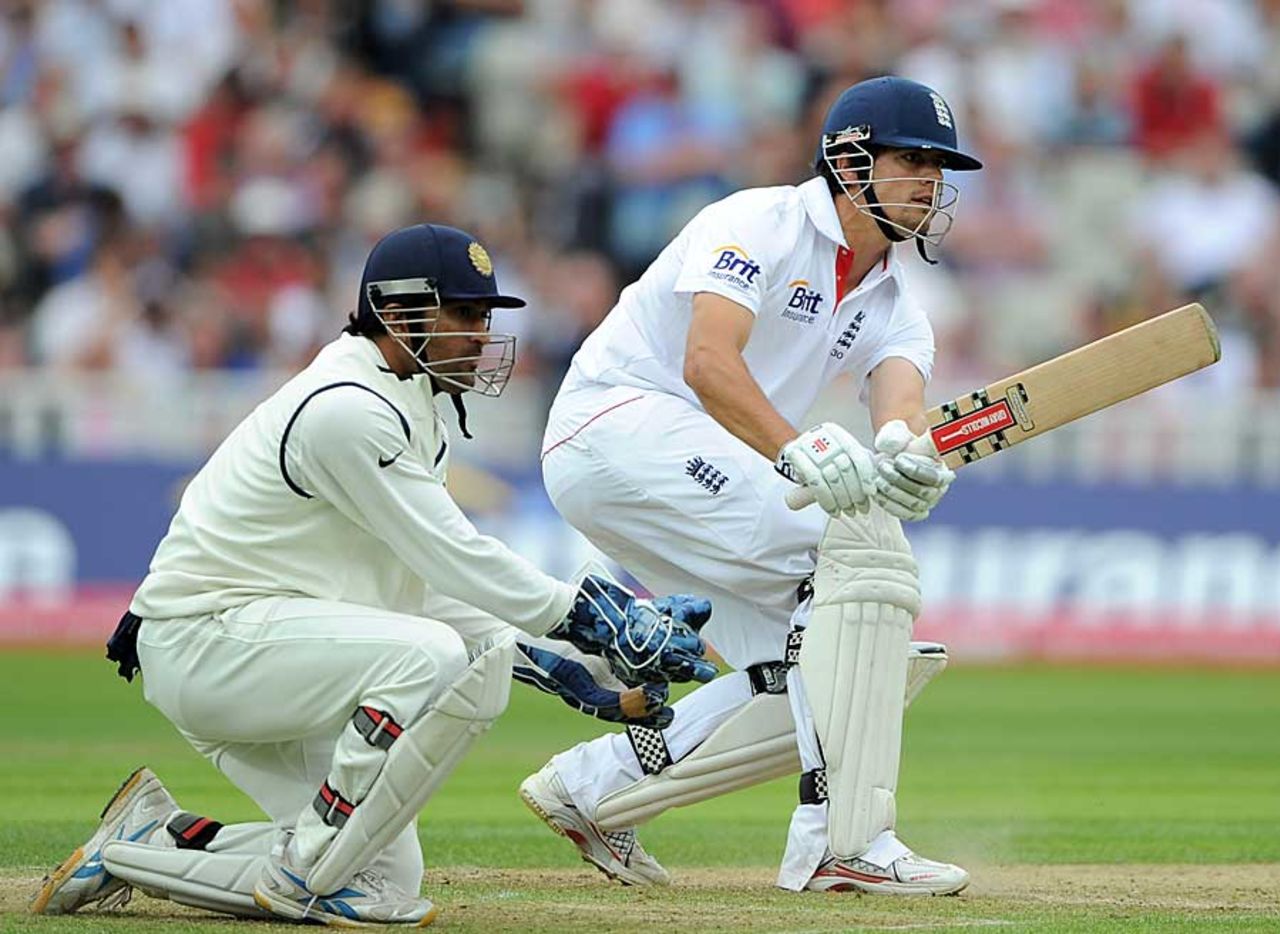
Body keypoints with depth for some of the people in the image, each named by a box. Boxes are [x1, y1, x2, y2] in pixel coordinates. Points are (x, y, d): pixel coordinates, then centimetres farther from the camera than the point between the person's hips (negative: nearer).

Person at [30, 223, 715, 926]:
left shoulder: (408, 413, 15)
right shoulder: (344, 409, -18)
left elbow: (427, 591, 16)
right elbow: (457, 562, -20)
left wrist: (555, 657, 7)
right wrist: (591, 621, -16)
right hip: (205, 637, -10)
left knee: (386, 885, 1)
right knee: (434, 658, -32)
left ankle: (153, 839, 11)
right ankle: (303, 877, -20)